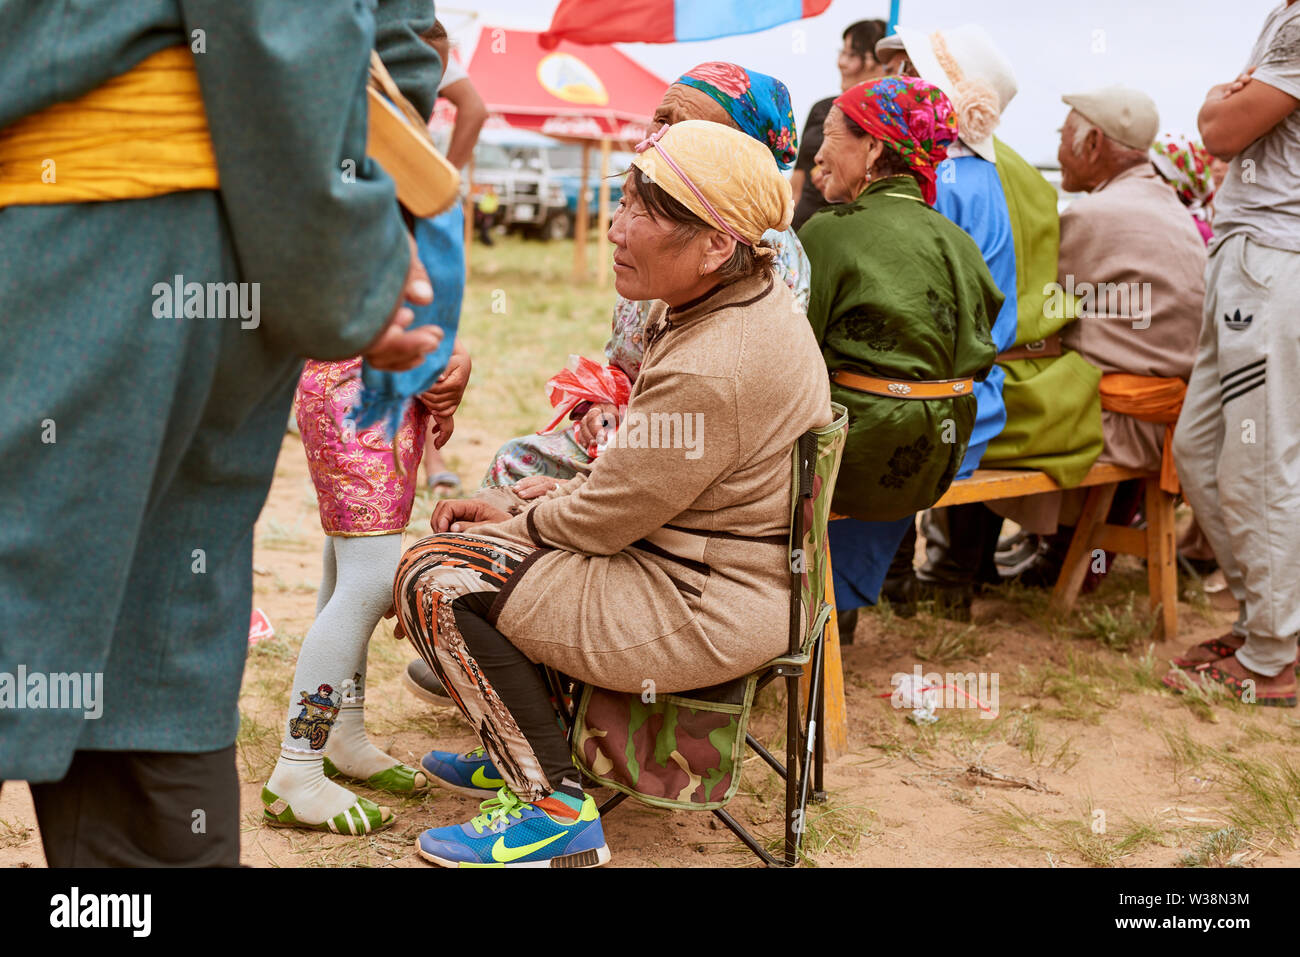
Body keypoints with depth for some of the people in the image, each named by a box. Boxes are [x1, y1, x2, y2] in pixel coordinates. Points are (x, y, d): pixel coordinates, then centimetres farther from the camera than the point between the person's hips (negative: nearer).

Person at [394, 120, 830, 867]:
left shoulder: (713, 372, -29)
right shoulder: (748, 300, 4)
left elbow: (600, 519, -19)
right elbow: (628, 483, 12)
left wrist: (517, 516, 1)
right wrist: (521, 505, 5)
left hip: (704, 611, -10)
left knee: (435, 581, -9)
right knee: (481, 534, 18)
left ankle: (556, 808, -2)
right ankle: (528, 746, 30)